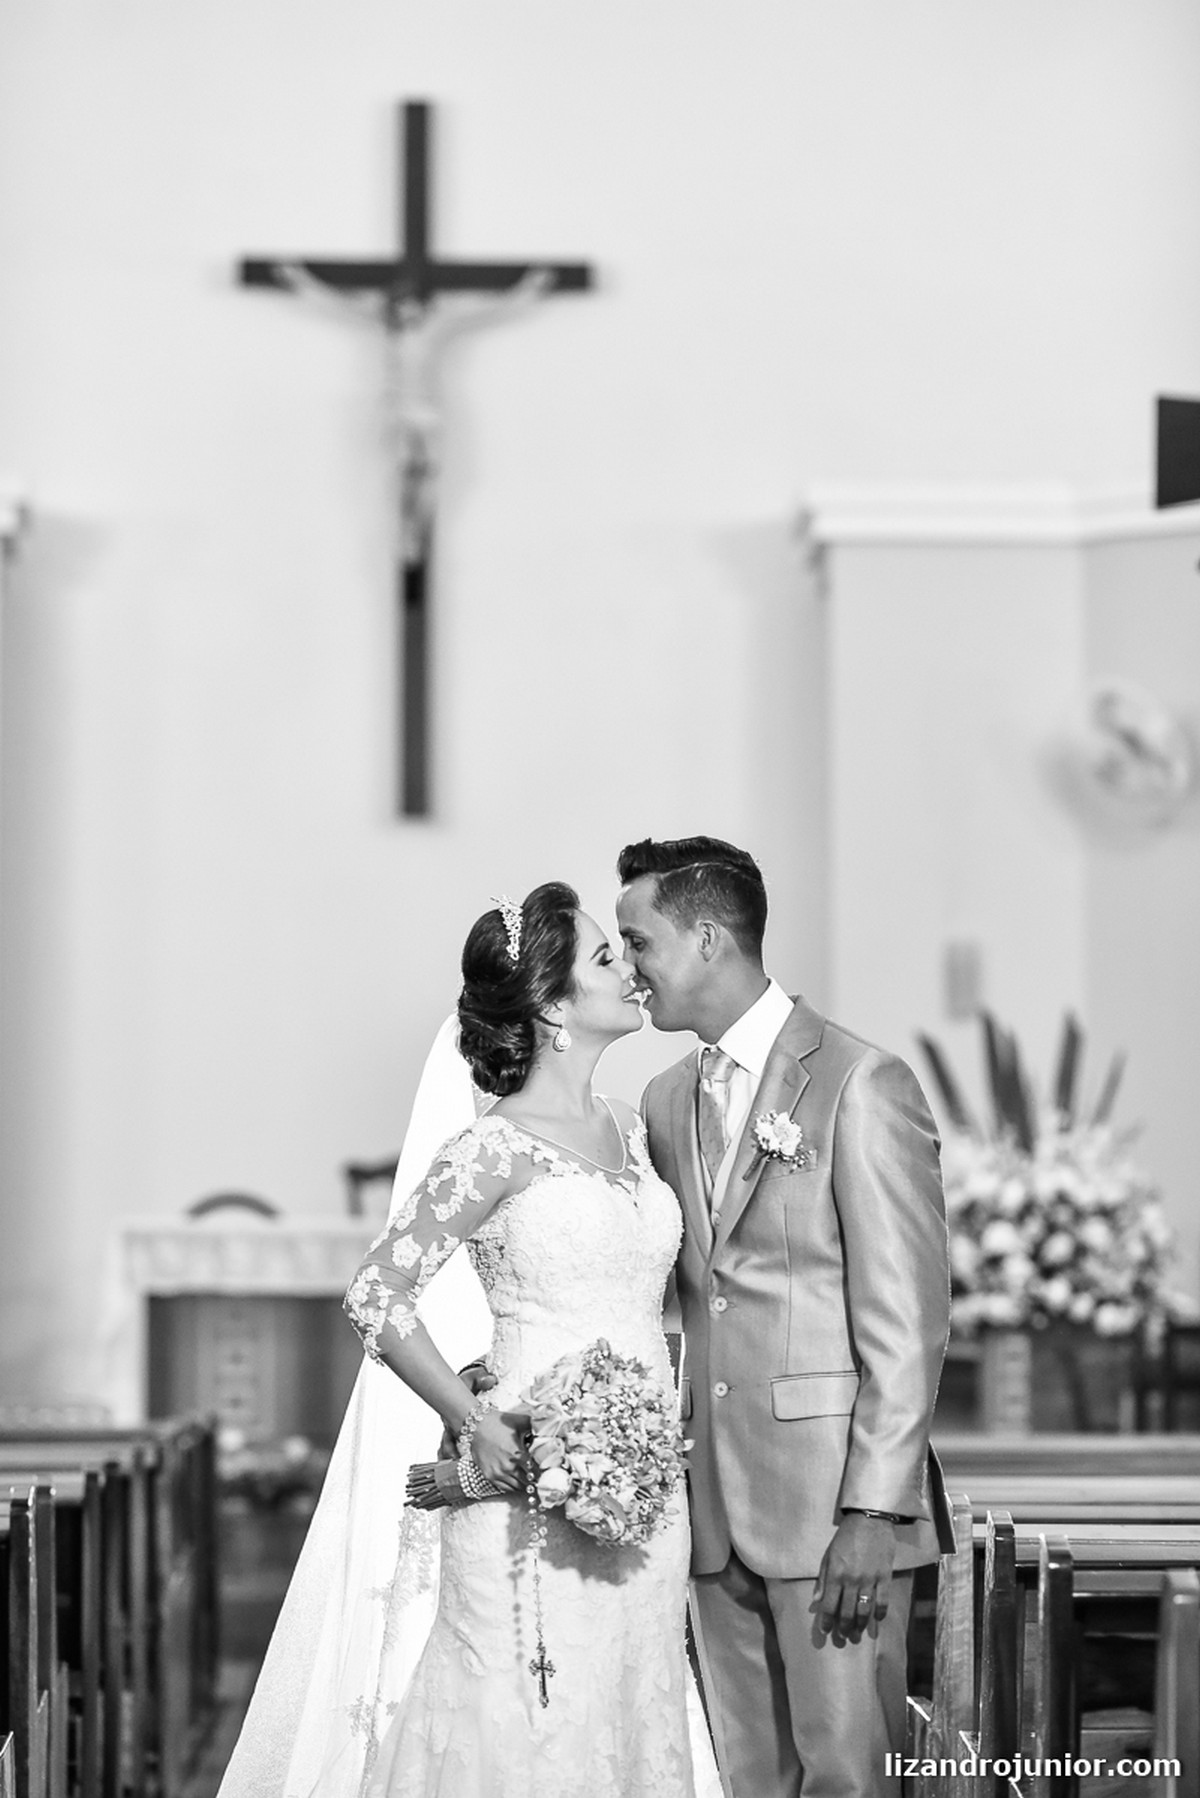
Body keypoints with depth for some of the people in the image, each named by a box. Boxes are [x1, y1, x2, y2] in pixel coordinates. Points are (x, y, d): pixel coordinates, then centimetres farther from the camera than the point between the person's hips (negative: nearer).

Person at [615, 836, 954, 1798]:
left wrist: (873, 1511, -16)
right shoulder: (667, 1103, 15)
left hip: (833, 1502, -7)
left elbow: (908, 1323, -12)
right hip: (717, 1510, 7)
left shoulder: (861, 1084, -8)